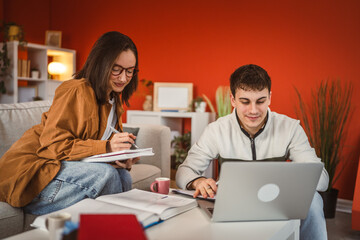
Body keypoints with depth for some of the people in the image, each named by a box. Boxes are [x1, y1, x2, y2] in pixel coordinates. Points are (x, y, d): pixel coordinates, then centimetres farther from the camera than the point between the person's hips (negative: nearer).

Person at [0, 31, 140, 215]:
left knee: (123, 176, -17)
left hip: (66, 166, 8)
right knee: (104, 174, -29)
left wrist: (123, 159, -10)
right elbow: (54, 145, -22)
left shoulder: (114, 100, 12)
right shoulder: (76, 91, -16)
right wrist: (106, 147, -32)